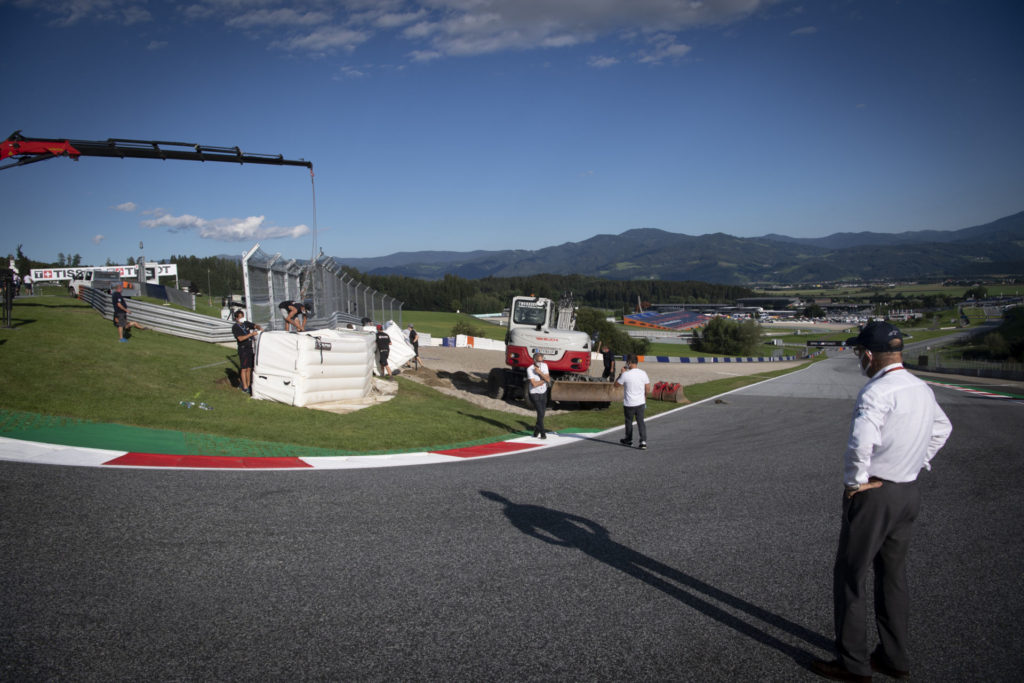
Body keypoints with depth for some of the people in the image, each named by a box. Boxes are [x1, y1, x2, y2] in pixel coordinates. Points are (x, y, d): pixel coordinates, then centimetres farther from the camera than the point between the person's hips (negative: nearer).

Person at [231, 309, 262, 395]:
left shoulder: (246, 323, 9)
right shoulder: (235, 327, -8)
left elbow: (255, 325, 8)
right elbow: (240, 338, -18)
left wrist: (259, 328, -16)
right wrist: (251, 334, -26)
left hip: (250, 348, 5)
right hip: (243, 349, -5)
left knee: (249, 368, 10)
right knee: (244, 369, -3)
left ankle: (248, 385, 18)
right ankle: (245, 387, 0)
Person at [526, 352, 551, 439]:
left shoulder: (544, 365, -5)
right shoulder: (530, 369, -20)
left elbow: (548, 379, -12)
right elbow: (534, 384, -25)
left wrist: (540, 372, -25)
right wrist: (544, 380, -13)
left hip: (543, 393, 5)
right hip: (535, 394, -5)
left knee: (542, 413, 12)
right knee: (540, 412, -15)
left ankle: (536, 431, 30)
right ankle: (542, 433, -2)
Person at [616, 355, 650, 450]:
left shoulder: (625, 374, -16)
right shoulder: (643, 373, -3)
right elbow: (648, 387, 4)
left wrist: (621, 373, 6)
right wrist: (645, 397, 19)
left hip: (629, 403, -3)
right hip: (641, 402, 3)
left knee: (629, 421, 14)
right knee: (641, 421, 8)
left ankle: (628, 440, 29)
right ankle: (643, 441, -3)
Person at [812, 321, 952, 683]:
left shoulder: (877, 391, -22)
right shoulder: (922, 389, 7)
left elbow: (861, 441, -36)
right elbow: (942, 429, 26)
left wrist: (855, 480, -20)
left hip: (873, 493, -9)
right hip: (909, 491, 9)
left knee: (850, 575, 4)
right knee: (893, 574, 18)